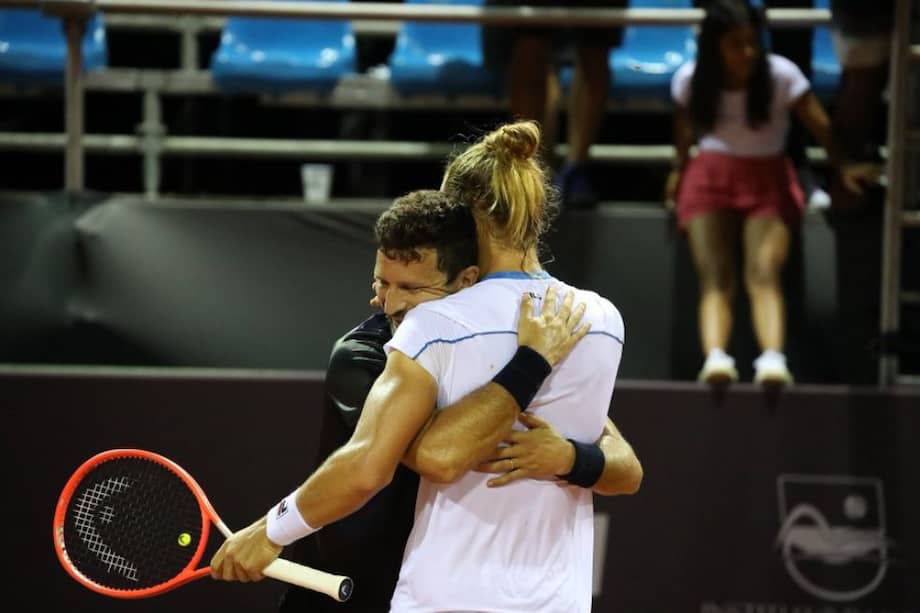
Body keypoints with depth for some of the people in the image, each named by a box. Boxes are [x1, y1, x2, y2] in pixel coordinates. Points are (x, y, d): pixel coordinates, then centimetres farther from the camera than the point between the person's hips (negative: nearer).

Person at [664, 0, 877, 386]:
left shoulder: (782, 75, -12)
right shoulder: (689, 80, -7)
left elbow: (818, 124, -2)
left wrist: (842, 168, 7)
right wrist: (679, 169, 22)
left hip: (767, 177, -1)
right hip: (709, 176, 1)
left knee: (765, 272, -25)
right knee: (714, 277, -20)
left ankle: (773, 359, -47)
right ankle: (715, 357, -42)